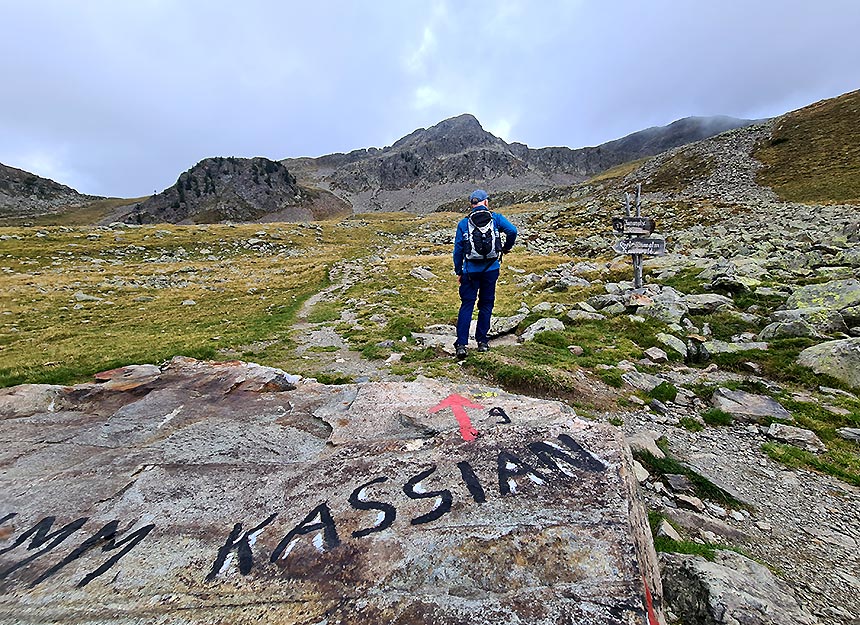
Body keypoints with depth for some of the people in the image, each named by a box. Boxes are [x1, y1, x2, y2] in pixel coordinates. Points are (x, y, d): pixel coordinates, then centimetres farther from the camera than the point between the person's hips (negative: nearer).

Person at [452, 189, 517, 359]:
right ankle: (482, 341, 18)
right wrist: (506, 247, 5)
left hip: (471, 270, 0)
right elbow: (512, 231, -13)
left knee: (466, 305, 4)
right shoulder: (495, 218, 2)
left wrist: (458, 271, 10)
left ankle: (461, 344, -3)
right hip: (491, 269, 0)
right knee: (486, 304, 12)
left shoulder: (463, 223, 3)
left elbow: (458, 250, 2)